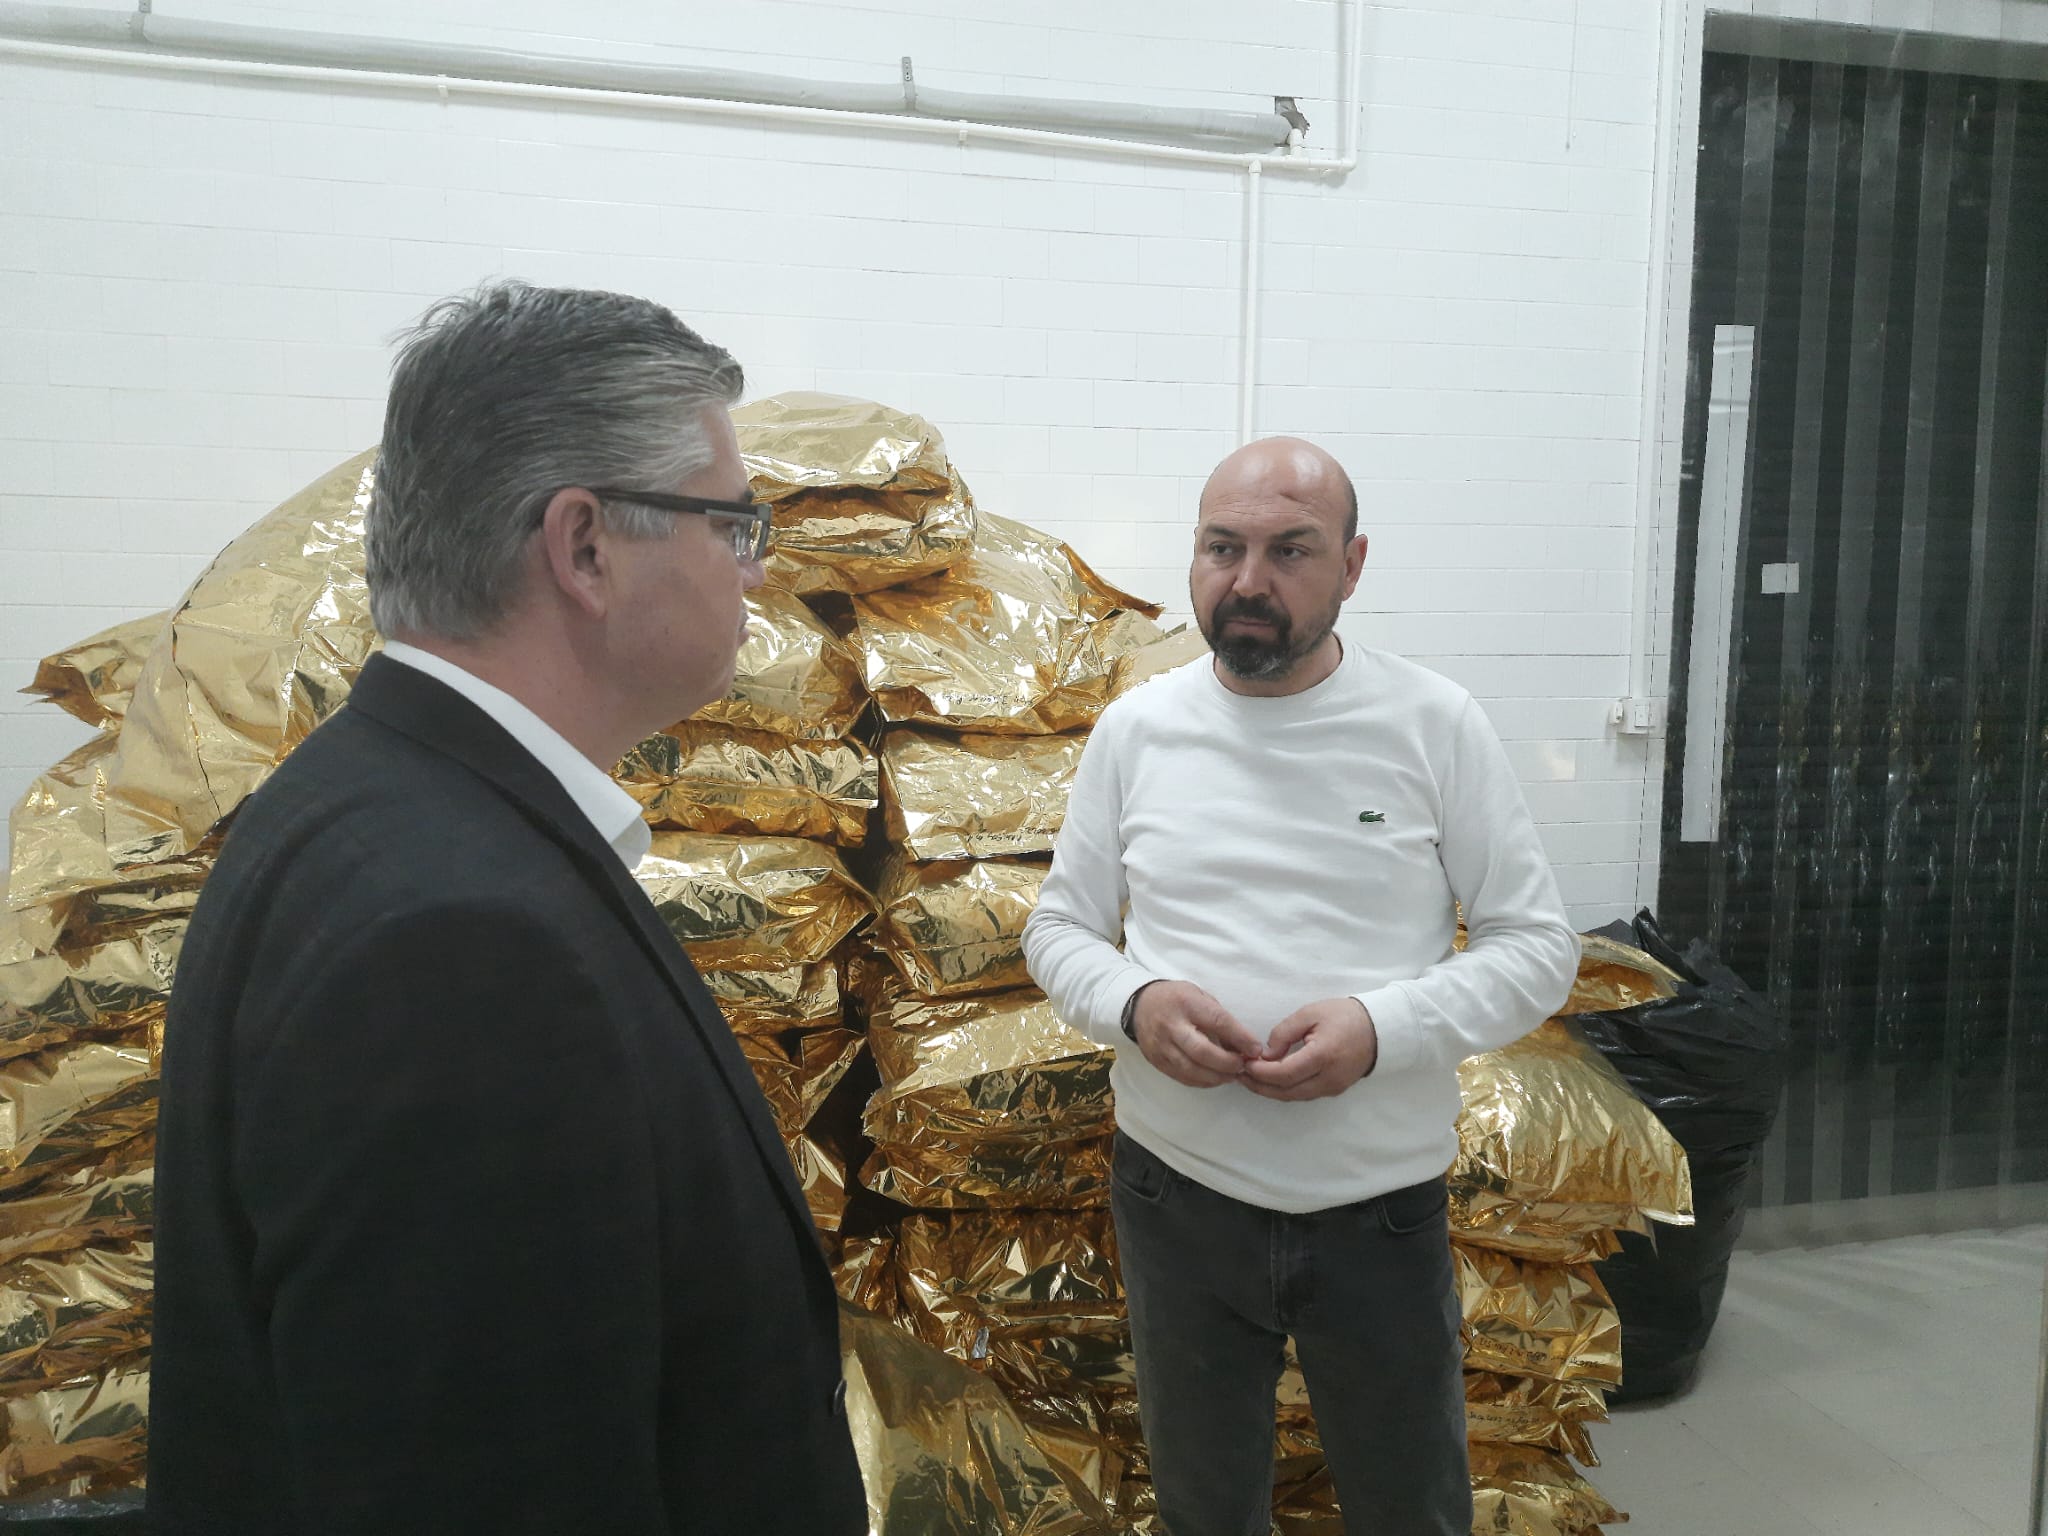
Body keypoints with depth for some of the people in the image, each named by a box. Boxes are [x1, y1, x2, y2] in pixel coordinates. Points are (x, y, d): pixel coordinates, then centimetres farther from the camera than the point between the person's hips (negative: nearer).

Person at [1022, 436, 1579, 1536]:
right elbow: (1059, 929, 6)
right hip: (1176, 1197, 2)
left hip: (1381, 1207, -1)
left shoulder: (1434, 725, -7)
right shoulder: (1134, 728, -1)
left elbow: (1537, 946, -4)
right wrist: (1133, 1004, -17)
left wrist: (1382, 1028, -22)